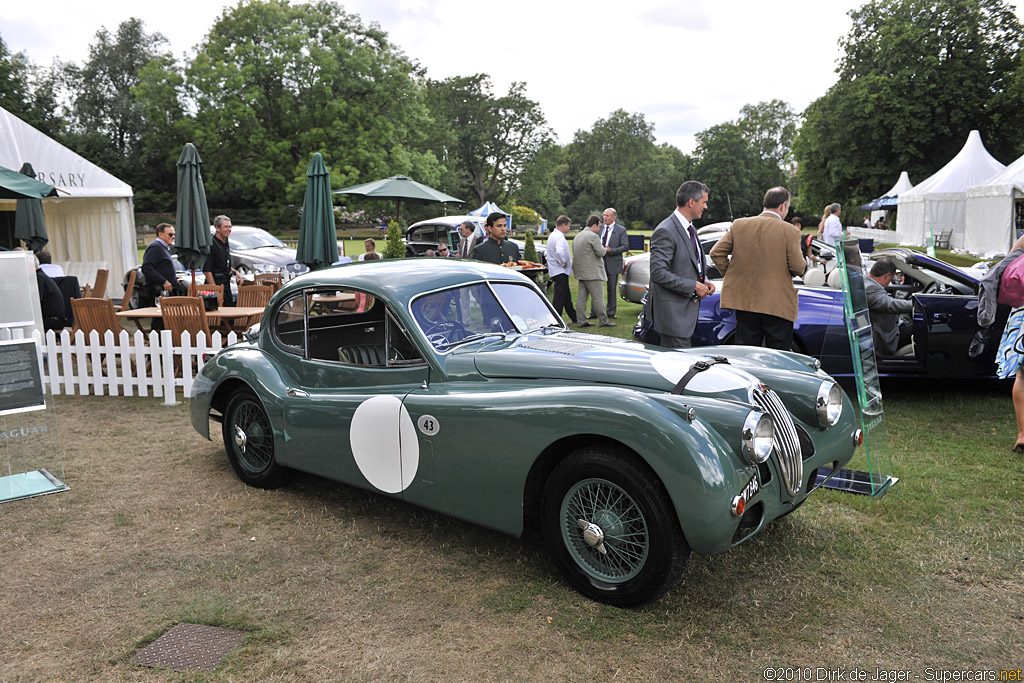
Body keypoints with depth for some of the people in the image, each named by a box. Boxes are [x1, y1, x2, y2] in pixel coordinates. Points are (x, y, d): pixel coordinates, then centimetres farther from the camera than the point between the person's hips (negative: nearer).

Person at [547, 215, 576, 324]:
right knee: (559, 296, -6)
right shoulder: (559, 237, -19)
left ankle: (574, 318, 28)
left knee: (566, 296, 18)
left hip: (555, 271, 10)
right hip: (561, 272, -10)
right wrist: (563, 263, -22)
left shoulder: (553, 235, 15)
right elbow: (559, 252, -37)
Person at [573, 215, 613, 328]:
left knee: (581, 297, 8)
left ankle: (581, 320, 10)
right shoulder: (593, 236, -13)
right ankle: (603, 320, 1)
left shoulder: (578, 236, 16)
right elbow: (600, 252, -17)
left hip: (581, 272, 9)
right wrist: (605, 249, 5)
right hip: (592, 272, -9)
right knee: (598, 297, -3)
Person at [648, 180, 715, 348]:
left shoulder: (690, 229, 16)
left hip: (687, 310, 10)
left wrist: (704, 281, 7)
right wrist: (694, 286, -20)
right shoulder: (665, 231, -16)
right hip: (673, 313, -10)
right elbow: (658, 273, -24)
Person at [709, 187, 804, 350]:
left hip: (745, 301, 3)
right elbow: (798, 268, -11)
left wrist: (730, 274, 12)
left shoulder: (739, 225, 3)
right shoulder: (790, 231, -8)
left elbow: (716, 253, 2)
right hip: (778, 305, -3)